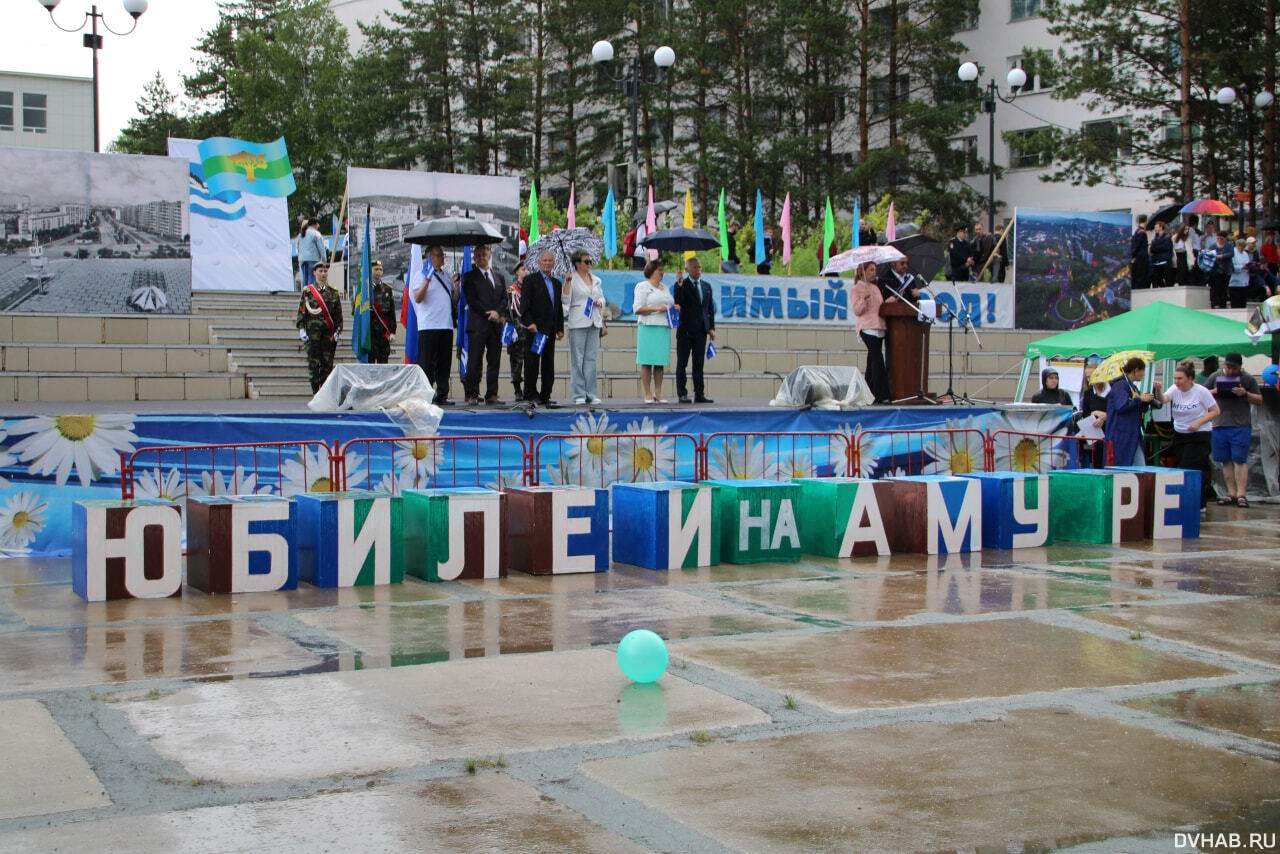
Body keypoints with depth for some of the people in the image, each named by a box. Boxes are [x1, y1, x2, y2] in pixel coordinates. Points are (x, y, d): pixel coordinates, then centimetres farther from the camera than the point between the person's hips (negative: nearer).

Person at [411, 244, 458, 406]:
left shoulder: (446, 275, 19)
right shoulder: (421, 274, -2)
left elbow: (454, 300, 23)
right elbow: (418, 298, -13)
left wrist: (456, 287, 4)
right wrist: (427, 280, -24)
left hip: (446, 325, 7)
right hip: (428, 326, -7)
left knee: (444, 363, 8)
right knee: (426, 363, -5)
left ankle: (442, 395, 13)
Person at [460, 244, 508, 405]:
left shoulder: (499, 276, 18)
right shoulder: (470, 277, 4)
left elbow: (504, 298, 12)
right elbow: (472, 300, -5)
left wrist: (497, 312, -6)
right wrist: (489, 314, -10)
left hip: (496, 325, 4)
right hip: (478, 324, -4)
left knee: (494, 361, 4)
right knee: (475, 361, -6)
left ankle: (492, 394, 7)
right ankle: (472, 394, -3)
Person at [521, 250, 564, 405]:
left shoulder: (557, 283, 18)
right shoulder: (530, 280, 0)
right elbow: (524, 304, -8)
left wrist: (560, 328, 13)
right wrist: (529, 322, -18)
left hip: (550, 329, 6)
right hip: (536, 328, -6)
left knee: (549, 364, 6)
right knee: (532, 363, -4)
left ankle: (545, 395, 10)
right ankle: (531, 394, 0)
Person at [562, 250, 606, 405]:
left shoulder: (596, 280, 15)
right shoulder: (572, 279, -2)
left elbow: (602, 298, 25)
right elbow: (565, 300, -9)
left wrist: (600, 302, 3)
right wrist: (567, 282, -18)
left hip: (594, 322, 5)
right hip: (577, 323, -5)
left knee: (592, 358, 4)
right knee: (577, 359, -3)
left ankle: (590, 393, 8)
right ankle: (579, 395, 1)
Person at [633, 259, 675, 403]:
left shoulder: (665, 288, 22)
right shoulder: (642, 287, 0)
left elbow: (671, 303, 30)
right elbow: (637, 308, -8)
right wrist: (656, 308, -15)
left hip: (664, 327, 6)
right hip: (648, 328, -6)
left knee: (660, 362, 4)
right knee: (647, 362, -7)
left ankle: (658, 393, 6)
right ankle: (648, 394, -5)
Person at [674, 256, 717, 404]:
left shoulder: (707, 286, 13)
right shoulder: (682, 285, -3)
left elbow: (710, 308, 15)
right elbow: (678, 303, -17)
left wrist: (712, 328, 8)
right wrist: (680, 285, -25)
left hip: (701, 330, 4)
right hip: (685, 329, -4)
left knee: (699, 363, 5)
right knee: (682, 363, 1)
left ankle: (699, 394, 6)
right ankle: (682, 394, 4)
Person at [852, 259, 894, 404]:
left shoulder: (875, 288, 20)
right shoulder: (857, 289, -1)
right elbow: (857, 311, -7)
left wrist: (887, 302, 6)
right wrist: (865, 298, -20)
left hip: (879, 327, 7)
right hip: (867, 328, -7)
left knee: (872, 362, 7)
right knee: (877, 359, -15)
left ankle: (869, 394, 10)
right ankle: (882, 395, -18)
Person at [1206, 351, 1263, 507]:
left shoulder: (1248, 379, 4)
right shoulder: (1215, 376, 10)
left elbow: (1259, 400, 5)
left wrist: (1245, 394, -13)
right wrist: (1214, 392, -6)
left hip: (1241, 425, -3)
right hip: (1219, 424, 3)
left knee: (1240, 460, -7)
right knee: (1226, 461, 6)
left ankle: (1241, 494, -8)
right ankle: (1232, 494, 11)